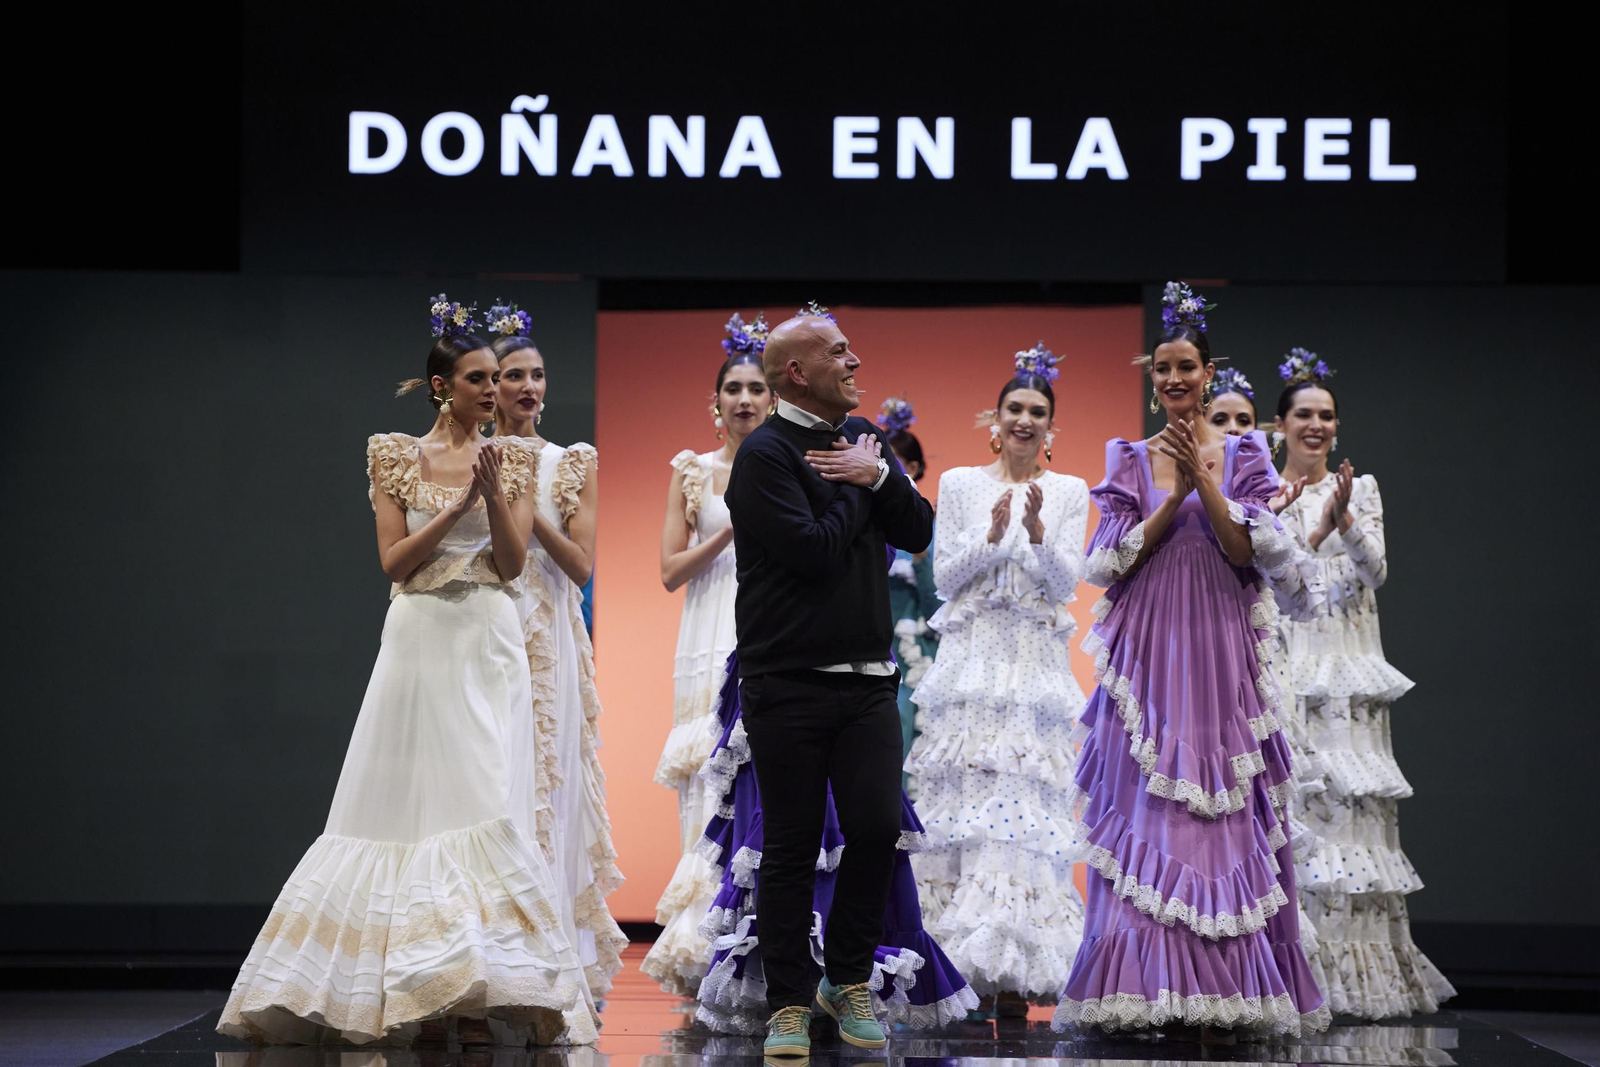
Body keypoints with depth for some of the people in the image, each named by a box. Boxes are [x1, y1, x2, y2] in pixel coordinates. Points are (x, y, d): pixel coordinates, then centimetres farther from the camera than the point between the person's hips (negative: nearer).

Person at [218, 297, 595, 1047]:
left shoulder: (512, 460, 8)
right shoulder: (396, 457, 5)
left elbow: (513, 561, -1)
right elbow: (394, 560, -2)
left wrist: (494, 492, -15)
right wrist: (458, 505, -11)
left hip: (488, 647, 1)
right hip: (421, 641, 0)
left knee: (486, 806, -8)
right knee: (409, 806, -1)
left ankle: (476, 995, -8)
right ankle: (407, 987, 7)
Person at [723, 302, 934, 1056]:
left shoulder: (861, 436, 12)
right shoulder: (767, 452, -9)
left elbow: (918, 533, 5)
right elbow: (815, 552, -20)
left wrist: (876, 476, -11)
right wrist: (856, 486, -5)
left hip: (867, 676, 5)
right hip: (789, 681, -5)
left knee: (877, 829, -2)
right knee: (792, 849, 2)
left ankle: (848, 978, 17)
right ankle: (790, 1002, 13)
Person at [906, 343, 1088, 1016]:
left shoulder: (1070, 493, 8)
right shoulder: (959, 484, 8)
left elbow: (1066, 585, 0)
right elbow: (945, 577, 3)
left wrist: (1036, 529, -16)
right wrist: (992, 535, -12)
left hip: (1035, 667, 0)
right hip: (971, 663, 0)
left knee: (1023, 804, -8)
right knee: (963, 801, -5)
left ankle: (1012, 968, -8)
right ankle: (958, 959, -2)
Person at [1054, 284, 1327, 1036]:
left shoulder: (1243, 454, 8)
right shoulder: (1128, 460, 10)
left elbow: (1255, 555, -3)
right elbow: (1110, 562, 0)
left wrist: (1204, 480, -11)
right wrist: (1173, 496, -10)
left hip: (1221, 657, 0)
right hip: (1146, 656, 1)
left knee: (1225, 815, -4)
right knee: (1145, 815, -5)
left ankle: (1224, 989, -1)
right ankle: (1144, 990, -2)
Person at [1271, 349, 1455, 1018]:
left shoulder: (1361, 487, 11)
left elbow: (1375, 570, -1)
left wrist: (1345, 519, -18)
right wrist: (1318, 528, -15)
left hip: (1348, 670, 1)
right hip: (1287, 668, -1)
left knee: (1354, 802, -4)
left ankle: (1363, 971, -2)